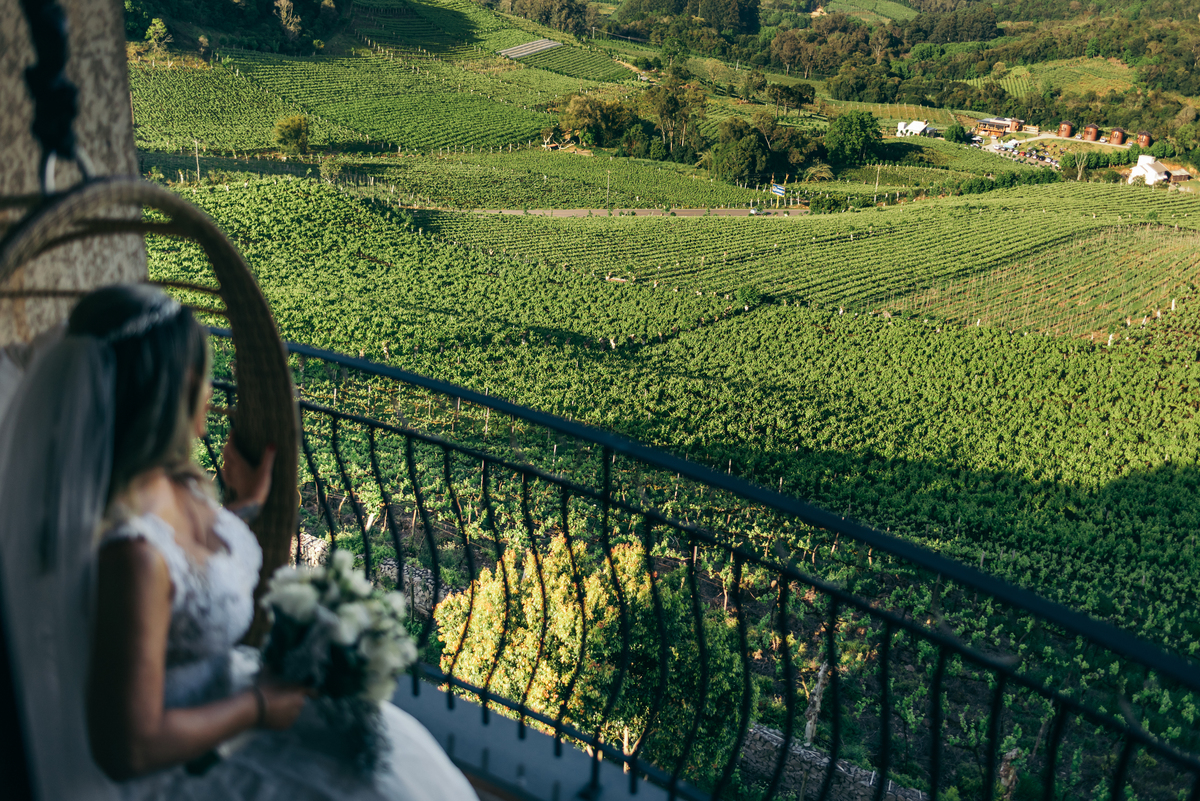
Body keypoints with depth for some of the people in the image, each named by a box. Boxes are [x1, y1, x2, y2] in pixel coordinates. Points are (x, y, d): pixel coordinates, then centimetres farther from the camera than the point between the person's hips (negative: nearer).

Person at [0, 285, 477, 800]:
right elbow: (129, 747, -29)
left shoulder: (174, 483, -9)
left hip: (227, 685, 8)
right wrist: (256, 707, -18)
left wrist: (243, 501, 10)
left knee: (394, 750, 10)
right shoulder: (132, 551, -35)